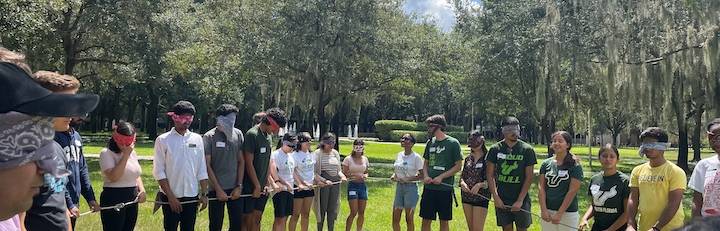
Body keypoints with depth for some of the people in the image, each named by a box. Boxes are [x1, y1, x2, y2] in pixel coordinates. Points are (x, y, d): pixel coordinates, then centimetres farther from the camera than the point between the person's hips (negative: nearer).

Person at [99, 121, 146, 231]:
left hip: (132, 199, 7)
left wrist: (142, 190, 3)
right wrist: (125, 155, -20)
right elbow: (113, 177, -25)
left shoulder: (132, 152, 10)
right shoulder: (107, 153, -11)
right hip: (113, 199, -7)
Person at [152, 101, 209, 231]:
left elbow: (202, 170, 7)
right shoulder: (163, 140, -5)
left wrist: (204, 194, 3)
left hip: (192, 196, 3)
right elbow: (159, 172, -7)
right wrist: (170, 196, -11)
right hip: (171, 197, -3)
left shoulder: (197, 139, 4)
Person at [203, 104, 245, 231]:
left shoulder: (238, 134, 3)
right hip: (216, 189, -3)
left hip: (235, 188, 3)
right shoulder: (209, 137, -7)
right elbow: (207, 165, -7)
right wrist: (218, 189, -10)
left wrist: (239, 186, -1)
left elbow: (241, 161, 6)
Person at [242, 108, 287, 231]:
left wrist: (266, 183, 7)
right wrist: (257, 186, -13)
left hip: (262, 186, 7)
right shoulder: (252, 134, -15)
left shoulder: (269, 136, 10)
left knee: (257, 218, 10)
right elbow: (249, 163, -16)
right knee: (247, 218, 0)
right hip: (250, 186, -7)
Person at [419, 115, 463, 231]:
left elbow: (458, 166, -6)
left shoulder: (453, 143, -6)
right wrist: (425, 176, -3)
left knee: (444, 221, 6)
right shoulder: (430, 142, 10)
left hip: (445, 188, -4)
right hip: (429, 187, 5)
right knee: (426, 220, 7)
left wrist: (441, 177, -15)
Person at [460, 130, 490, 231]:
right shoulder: (468, 158, 10)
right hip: (466, 196, 6)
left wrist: (480, 185, -22)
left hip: (481, 197, -6)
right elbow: (462, 175, 14)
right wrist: (462, 182, -8)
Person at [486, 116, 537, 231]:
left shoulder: (527, 149, -5)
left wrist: (520, 201, -11)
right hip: (501, 200, 1)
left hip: (521, 199, -1)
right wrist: (495, 197, -8)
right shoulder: (495, 149, -1)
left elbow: (529, 177, -6)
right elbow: (490, 175, 1)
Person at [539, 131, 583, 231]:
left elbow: (572, 191, -11)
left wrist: (559, 214, -15)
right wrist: (543, 210, -8)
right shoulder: (546, 164, 5)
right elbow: (541, 188, 2)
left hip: (568, 213, -3)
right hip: (547, 211, 3)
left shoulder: (575, 166, -5)